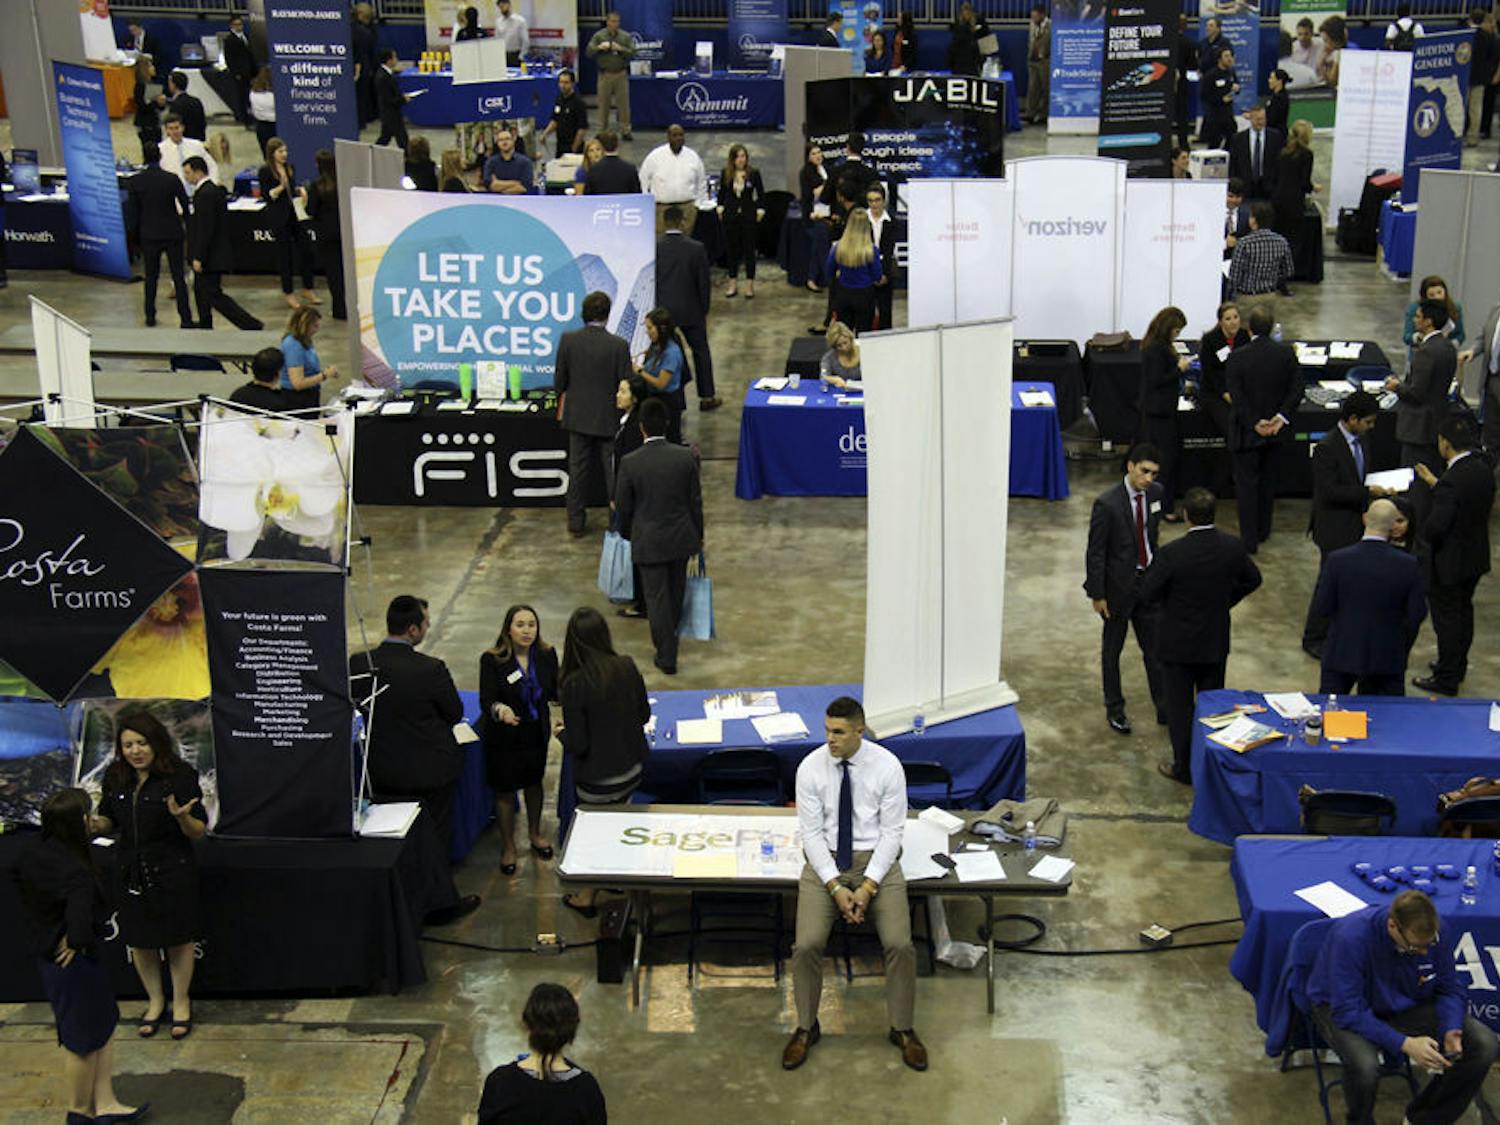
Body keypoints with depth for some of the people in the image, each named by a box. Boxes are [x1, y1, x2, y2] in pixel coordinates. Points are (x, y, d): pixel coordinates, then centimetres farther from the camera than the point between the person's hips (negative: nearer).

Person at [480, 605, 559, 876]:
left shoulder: (546, 655, -11)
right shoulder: (492, 660, -22)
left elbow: (555, 691, -4)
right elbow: (486, 701, -25)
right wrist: (500, 710, -47)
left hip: (537, 732, 3)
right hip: (503, 737, -3)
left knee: (534, 783, 24)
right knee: (505, 790, 11)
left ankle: (534, 833, 49)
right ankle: (508, 846, 32)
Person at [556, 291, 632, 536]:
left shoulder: (568, 340, -10)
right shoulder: (619, 345, -17)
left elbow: (559, 381, -3)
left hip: (578, 415, 3)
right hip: (609, 417, -2)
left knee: (578, 469, 14)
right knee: (613, 470, 11)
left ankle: (576, 522, 21)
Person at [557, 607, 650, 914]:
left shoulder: (575, 684, -26)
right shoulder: (627, 667, -12)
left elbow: (577, 744, -20)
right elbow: (644, 715, 1)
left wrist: (562, 733, 1)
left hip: (597, 778, -4)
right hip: (631, 768, 4)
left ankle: (587, 898, 33)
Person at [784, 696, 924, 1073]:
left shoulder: (887, 766, -9)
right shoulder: (810, 768, -7)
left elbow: (892, 831, -7)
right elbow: (811, 832, -6)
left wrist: (868, 885, -17)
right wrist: (835, 887, -16)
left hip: (876, 859, 0)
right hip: (825, 861, 1)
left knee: (900, 945, -19)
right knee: (806, 945, -19)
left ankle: (902, 1028, 6)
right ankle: (806, 1028, 5)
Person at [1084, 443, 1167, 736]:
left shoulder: (1155, 493, -2)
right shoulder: (1107, 504, -20)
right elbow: (1095, 552, -15)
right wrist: (1097, 594, -13)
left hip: (1148, 580, 5)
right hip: (1119, 585, -5)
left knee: (1154, 647, 11)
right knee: (1112, 649, 12)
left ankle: (1164, 708, 22)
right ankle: (1114, 709, 27)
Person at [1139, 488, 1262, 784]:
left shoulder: (1171, 554, -25)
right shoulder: (1233, 547, -11)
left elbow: (1147, 595, -16)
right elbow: (1252, 580, 6)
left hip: (1178, 643, -4)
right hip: (1216, 641, 4)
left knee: (1179, 707, 12)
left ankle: (1184, 768, 22)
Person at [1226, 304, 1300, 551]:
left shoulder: (1237, 358, -17)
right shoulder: (1287, 353, -7)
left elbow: (1236, 398, -18)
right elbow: (1296, 390, -8)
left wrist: (1255, 424, -13)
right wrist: (1282, 417, -11)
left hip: (1248, 432, -4)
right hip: (1276, 429, 4)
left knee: (1246, 484, 6)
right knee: (1268, 480, 21)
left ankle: (1249, 540, 6)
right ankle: (1263, 530, 33)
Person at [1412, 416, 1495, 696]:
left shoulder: (1452, 482, -29)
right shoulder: (1484, 470, -3)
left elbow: (1434, 527, -29)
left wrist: (1423, 532, -6)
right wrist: (1434, 483, 18)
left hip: (1451, 562, -8)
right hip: (1477, 556, 8)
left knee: (1447, 617, 4)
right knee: (1463, 611, 23)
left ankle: (1446, 680, 13)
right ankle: (1457, 666, 39)